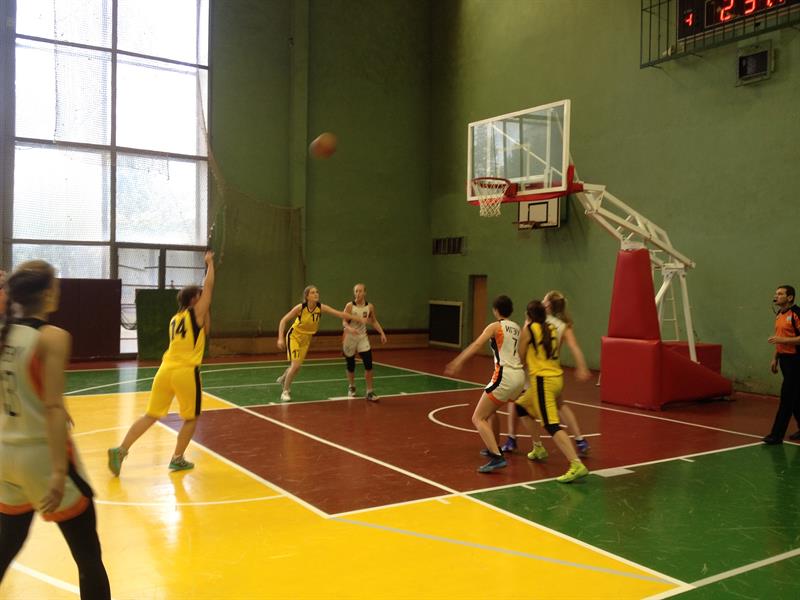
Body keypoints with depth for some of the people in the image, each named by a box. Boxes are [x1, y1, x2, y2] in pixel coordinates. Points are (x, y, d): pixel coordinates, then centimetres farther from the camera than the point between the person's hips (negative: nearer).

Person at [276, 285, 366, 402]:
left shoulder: (321, 308, -17)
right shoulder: (300, 307, -24)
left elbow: (340, 314, -21)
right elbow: (283, 320, -18)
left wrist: (360, 319, -27)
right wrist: (280, 338, -27)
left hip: (306, 339, 4)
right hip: (294, 336, -4)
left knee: (297, 366, 13)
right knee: (296, 365, -16)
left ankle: (283, 379, 45)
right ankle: (285, 391, 4)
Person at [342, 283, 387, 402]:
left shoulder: (370, 306, -4)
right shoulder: (350, 306, -12)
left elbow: (374, 321, 9)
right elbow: (344, 322, -14)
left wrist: (382, 333, 0)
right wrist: (350, 329, -35)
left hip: (362, 337, 2)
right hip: (349, 338, -2)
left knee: (368, 364, -11)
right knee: (351, 365, 10)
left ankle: (370, 392, -2)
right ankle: (351, 387, 37)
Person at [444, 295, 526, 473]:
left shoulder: (495, 326, -2)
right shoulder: (516, 328, 17)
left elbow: (476, 344, -17)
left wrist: (458, 361, -26)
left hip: (504, 377, -8)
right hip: (520, 377, 8)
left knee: (478, 419, -4)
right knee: (490, 411, 30)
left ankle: (497, 457, -17)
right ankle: (493, 448, 34)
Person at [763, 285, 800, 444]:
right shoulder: (779, 315, 14)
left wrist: (783, 340, -23)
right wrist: (775, 358, 21)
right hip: (785, 359, 9)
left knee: (786, 398, -7)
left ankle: (777, 435, -5)